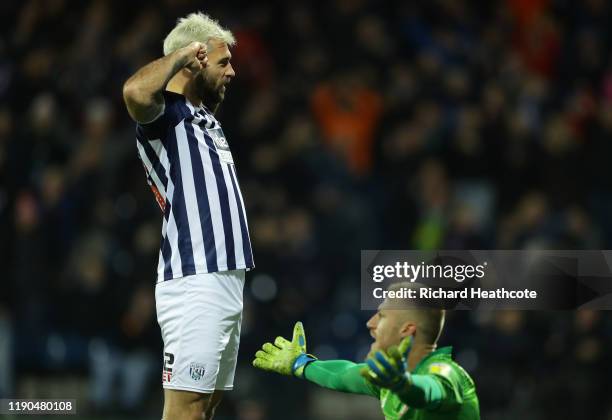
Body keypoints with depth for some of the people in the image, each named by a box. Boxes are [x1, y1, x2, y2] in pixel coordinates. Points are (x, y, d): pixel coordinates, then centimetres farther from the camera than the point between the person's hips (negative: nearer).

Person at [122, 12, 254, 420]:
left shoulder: (206, 118, 21)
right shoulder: (165, 113, -8)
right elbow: (136, 92, -32)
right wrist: (181, 55, -17)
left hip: (228, 281, 10)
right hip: (195, 284, -10)